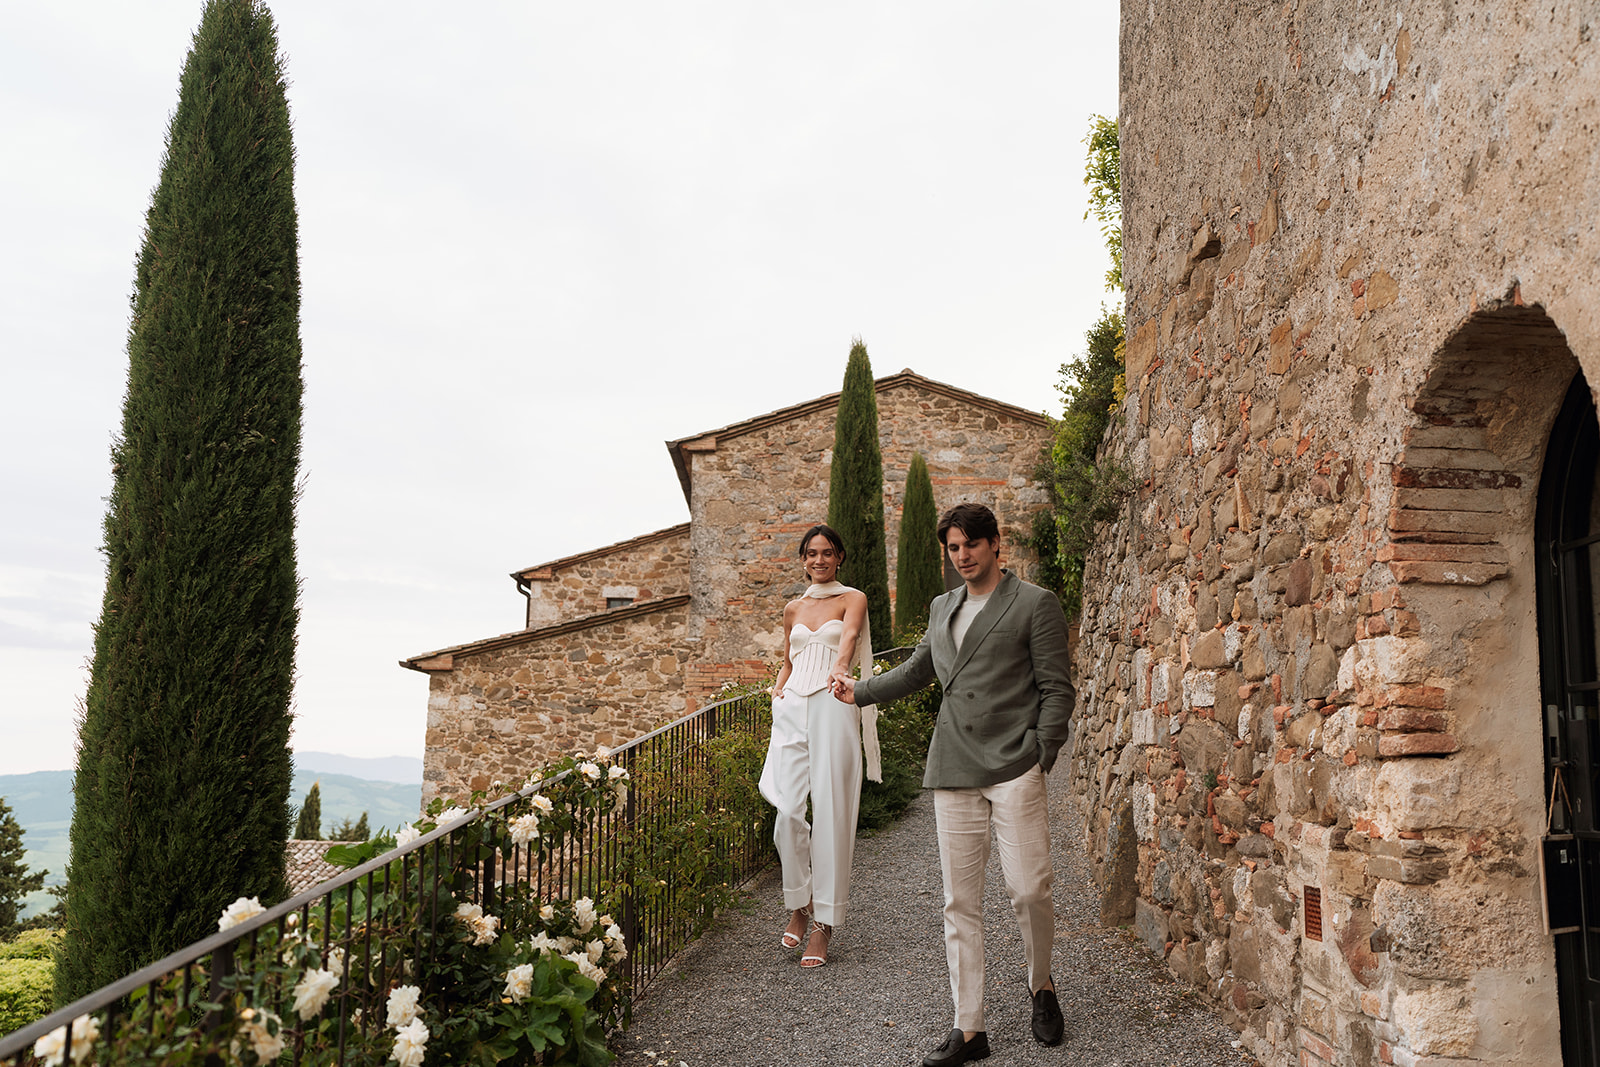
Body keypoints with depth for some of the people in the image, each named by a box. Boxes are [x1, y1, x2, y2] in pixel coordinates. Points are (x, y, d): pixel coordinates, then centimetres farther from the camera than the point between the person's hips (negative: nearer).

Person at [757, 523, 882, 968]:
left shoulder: (852, 599, 6)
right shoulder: (793, 609, 20)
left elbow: (848, 639, -15)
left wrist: (839, 672, -36)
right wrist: (777, 693, 8)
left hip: (833, 709, -4)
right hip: (793, 711, 4)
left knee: (830, 814, -6)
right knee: (789, 812, -5)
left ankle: (823, 924, 2)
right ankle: (799, 905, 17)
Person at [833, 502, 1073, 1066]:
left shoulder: (1035, 604, 1)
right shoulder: (942, 608, 18)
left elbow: (1056, 688, -2)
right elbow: (917, 668, 31)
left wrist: (1040, 756, -9)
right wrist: (860, 691, 23)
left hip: (1014, 769, -5)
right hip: (954, 771, 5)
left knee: (1029, 890, -7)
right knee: (960, 902, 3)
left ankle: (1041, 986, 23)